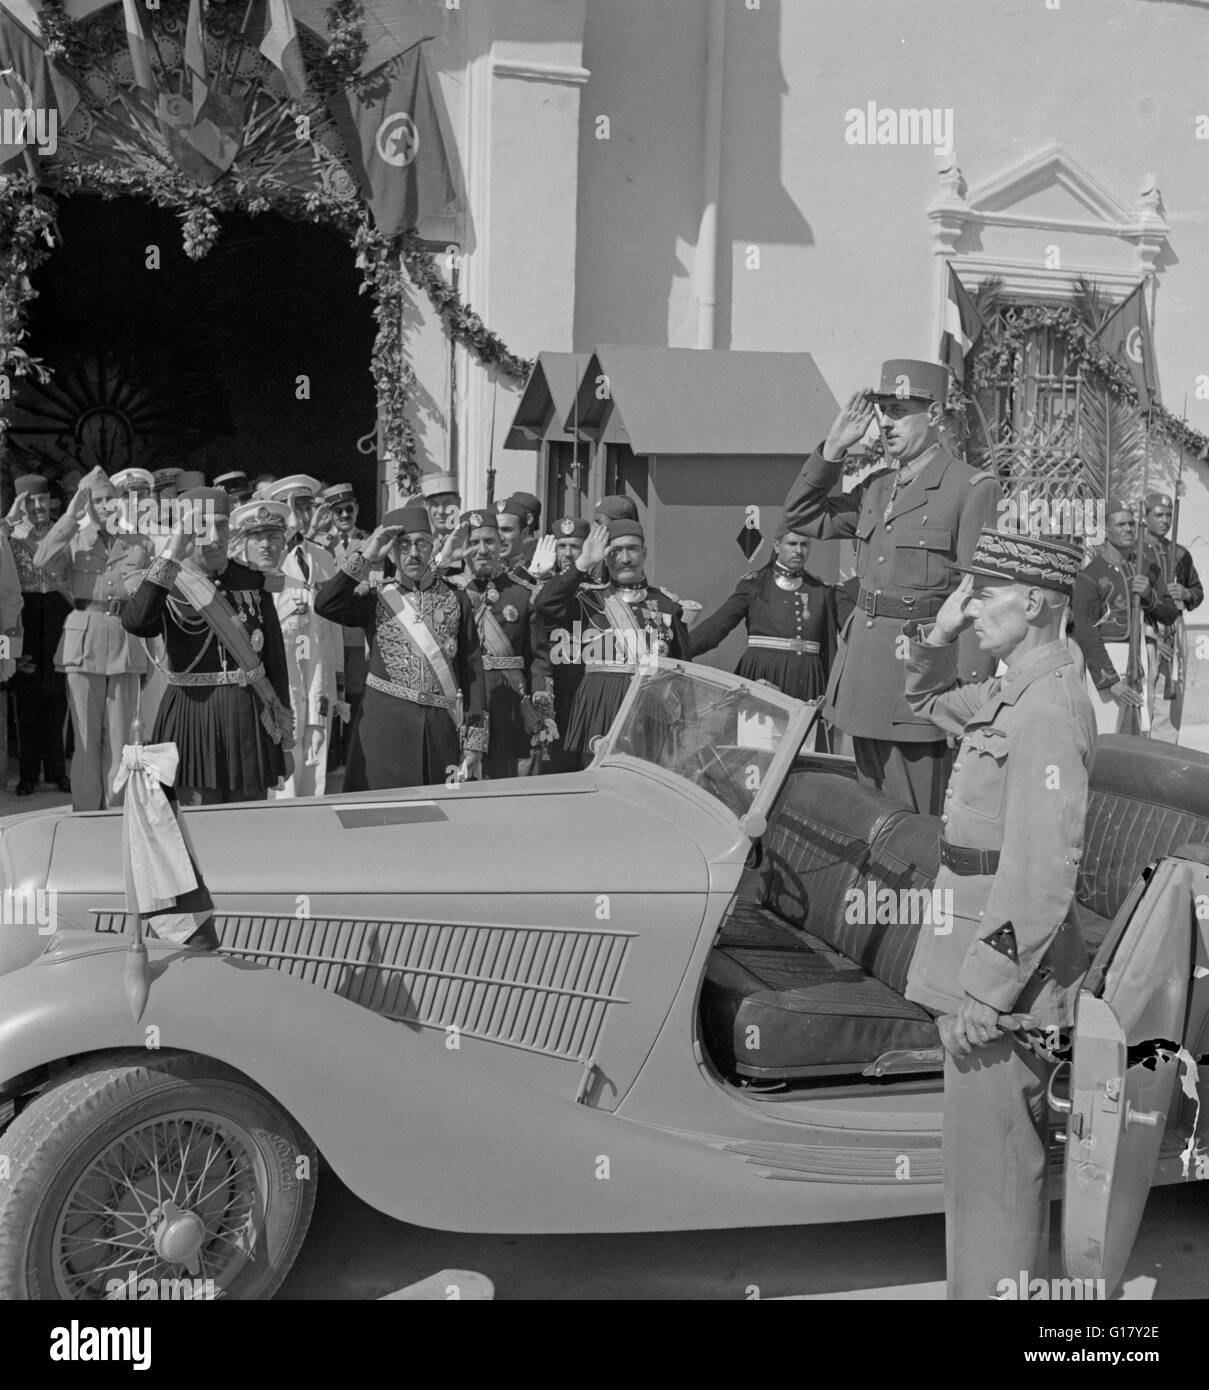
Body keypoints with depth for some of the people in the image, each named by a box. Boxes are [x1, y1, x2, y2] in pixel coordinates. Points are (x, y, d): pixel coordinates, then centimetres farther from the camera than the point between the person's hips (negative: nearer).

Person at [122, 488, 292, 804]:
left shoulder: (253, 581, 4)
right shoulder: (169, 586, -3)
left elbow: (276, 657, 8)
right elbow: (134, 622, -25)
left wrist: (283, 719, 6)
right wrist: (170, 556, -25)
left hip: (249, 716, 2)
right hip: (191, 715, -2)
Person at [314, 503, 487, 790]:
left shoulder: (456, 601, 9)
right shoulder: (376, 599, 6)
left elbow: (472, 674, 6)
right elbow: (324, 605, -13)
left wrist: (474, 744, 0)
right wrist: (365, 557, -11)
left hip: (440, 727, 1)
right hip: (383, 723, -1)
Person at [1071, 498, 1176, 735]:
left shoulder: (1149, 566, 13)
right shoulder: (1090, 575, -7)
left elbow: (1170, 614, 12)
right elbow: (1085, 633, -11)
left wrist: (1149, 595, -10)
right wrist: (1111, 681, -16)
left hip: (1145, 654, 6)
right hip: (1107, 657, -6)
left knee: (1147, 733, 5)